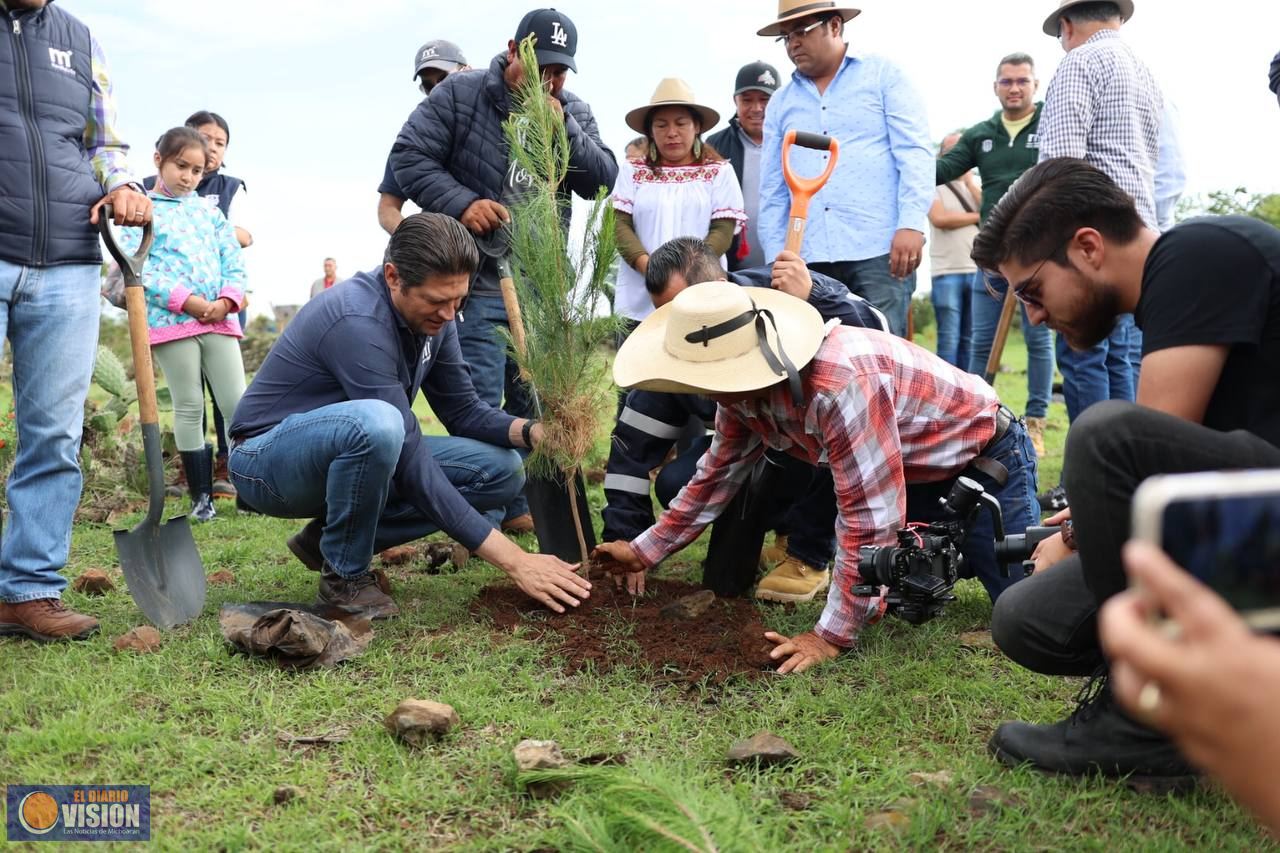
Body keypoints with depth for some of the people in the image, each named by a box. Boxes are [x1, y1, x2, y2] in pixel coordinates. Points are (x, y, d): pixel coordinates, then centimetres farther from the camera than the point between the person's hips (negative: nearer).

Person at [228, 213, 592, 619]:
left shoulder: (432, 314, -5)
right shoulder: (358, 322, -30)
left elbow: (463, 411, 2)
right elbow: (410, 461, -33)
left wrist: (531, 431, -22)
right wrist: (512, 559, -34)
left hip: (343, 452, 8)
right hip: (269, 460, -8)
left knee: (500, 470, -6)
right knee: (375, 422, -40)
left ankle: (331, 536, 2)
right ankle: (344, 573, -13)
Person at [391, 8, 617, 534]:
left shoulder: (574, 112, 9)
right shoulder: (459, 94, -4)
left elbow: (602, 181, 0)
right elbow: (408, 157, -6)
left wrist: (563, 128, -13)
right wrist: (462, 202, -18)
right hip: (477, 278, -4)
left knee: (534, 402, 11)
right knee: (480, 403, -5)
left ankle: (527, 502, 23)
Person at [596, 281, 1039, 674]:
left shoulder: (842, 384, -42)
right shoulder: (744, 384, -14)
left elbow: (868, 515, -39)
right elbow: (718, 474, 2)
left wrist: (832, 636, -32)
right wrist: (646, 550, 3)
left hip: (982, 459, -7)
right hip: (910, 474, 7)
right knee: (887, 602, 9)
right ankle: (947, 554, 34)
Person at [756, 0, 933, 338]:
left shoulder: (884, 75, 8)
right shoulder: (780, 103, 18)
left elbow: (915, 153, -2)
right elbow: (772, 190, 16)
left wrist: (911, 224, -14)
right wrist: (776, 257, 8)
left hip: (879, 250, -3)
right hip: (809, 259, 3)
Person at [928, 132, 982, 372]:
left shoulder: (976, 185, 17)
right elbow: (939, 218, -11)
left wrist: (970, 183, 1)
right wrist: (978, 217, -1)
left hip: (978, 270, 4)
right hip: (947, 272, -4)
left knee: (972, 337, 4)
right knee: (949, 338, -5)